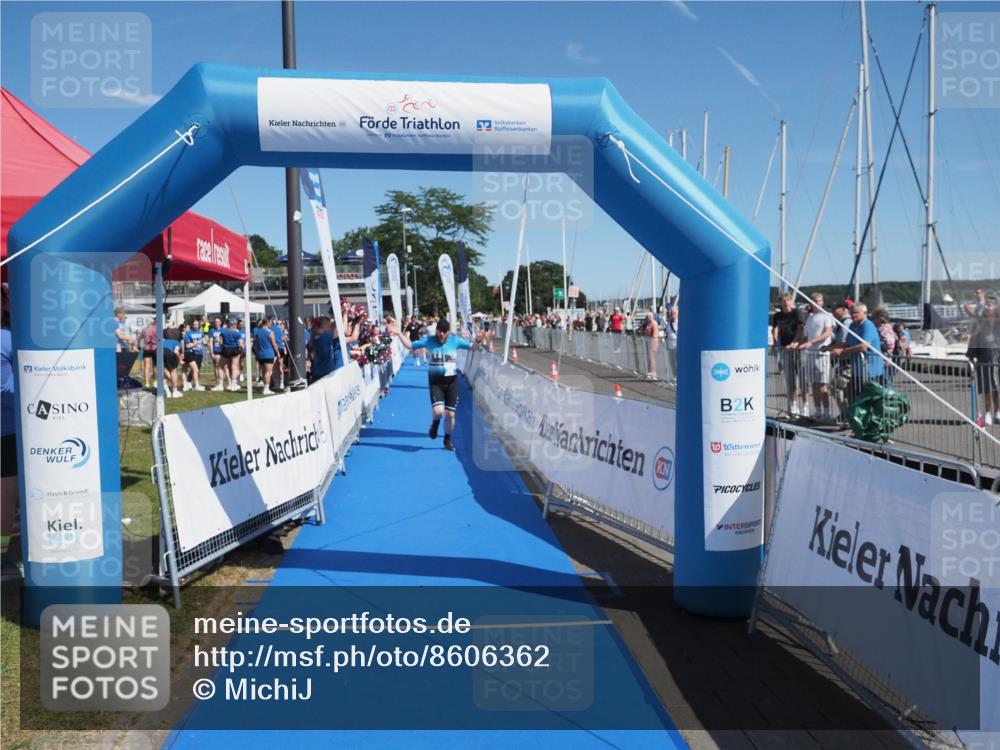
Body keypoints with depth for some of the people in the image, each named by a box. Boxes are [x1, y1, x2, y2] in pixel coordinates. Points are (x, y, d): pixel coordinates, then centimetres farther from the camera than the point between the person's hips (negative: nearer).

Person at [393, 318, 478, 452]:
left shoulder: (455, 340, -2)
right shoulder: (429, 340, -2)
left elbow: (472, 346, 0)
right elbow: (410, 345, 4)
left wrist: (478, 341, -19)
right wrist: (399, 334, -6)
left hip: (451, 381, 1)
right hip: (435, 381, -1)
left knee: (450, 414, 6)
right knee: (438, 410, -21)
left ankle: (447, 440, 29)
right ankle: (435, 423, 17)